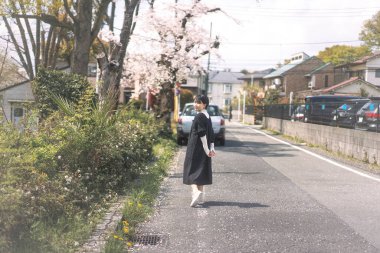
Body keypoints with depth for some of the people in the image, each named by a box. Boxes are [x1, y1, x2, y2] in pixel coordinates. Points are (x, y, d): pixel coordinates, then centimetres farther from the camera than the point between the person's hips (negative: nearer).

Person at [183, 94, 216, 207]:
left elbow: (202, 134, -20)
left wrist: (207, 149, -15)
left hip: (196, 148, -8)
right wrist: (212, 148, 7)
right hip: (203, 150, 8)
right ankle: (201, 193, 28)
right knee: (202, 170, 17)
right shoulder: (207, 116, 10)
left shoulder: (199, 117, -16)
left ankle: (196, 192, -27)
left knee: (192, 169, -8)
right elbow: (211, 134, 9)